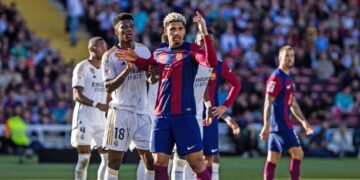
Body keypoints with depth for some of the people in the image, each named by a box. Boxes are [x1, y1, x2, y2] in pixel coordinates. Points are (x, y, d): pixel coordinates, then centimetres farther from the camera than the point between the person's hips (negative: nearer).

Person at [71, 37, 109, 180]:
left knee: (108, 158, 3)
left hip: (101, 120, 7)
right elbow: (77, 96, -14)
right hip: (84, 119, -7)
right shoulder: (82, 67, -6)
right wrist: (97, 105, -27)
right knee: (84, 158, -8)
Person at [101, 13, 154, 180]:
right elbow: (108, 87, -13)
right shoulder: (110, 56, -7)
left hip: (142, 111, 4)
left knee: (149, 158, 2)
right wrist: (127, 70, -25)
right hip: (121, 111, -4)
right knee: (114, 159, -1)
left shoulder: (144, 50, 6)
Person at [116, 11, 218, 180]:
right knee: (159, 163, 2)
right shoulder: (159, 52, 10)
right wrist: (135, 59, 11)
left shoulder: (190, 49, -5)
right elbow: (148, 65, 32)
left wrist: (204, 32, -31)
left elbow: (211, 62, -24)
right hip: (161, 115, 5)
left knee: (196, 161, -7)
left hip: (184, 115, -5)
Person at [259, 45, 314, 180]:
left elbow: (292, 104, 26)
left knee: (272, 159, 5)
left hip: (285, 124, 9)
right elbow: (268, 103, -17)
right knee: (298, 153, -9)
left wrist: (303, 121, 23)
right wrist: (266, 126, -23)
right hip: (280, 125, -9)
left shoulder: (288, 78, 18)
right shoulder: (276, 78, -11)